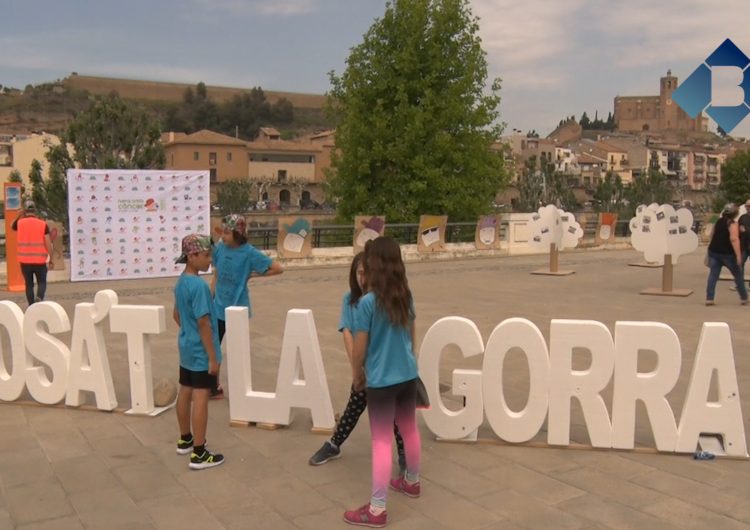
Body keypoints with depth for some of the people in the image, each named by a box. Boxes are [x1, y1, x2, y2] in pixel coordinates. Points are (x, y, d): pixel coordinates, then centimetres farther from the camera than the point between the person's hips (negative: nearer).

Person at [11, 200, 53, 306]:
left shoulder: (20, 223, 0)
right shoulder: (43, 224, -5)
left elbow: (12, 227, 26)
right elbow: (48, 243, -7)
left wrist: (19, 216, 21)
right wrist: (51, 259, 0)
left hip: (25, 260, 2)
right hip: (39, 260, -2)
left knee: (29, 284, 10)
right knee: (42, 282, 9)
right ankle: (39, 298, -18)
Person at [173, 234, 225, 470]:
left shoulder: (180, 282, 6)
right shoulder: (199, 285, -22)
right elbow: (203, 323, -23)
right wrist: (213, 357, -19)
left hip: (186, 347, 9)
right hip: (201, 351, -9)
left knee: (185, 393, 18)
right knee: (200, 398, -5)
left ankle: (185, 440, 33)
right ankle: (199, 454, 0)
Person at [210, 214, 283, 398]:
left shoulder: (249, 253, -16)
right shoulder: (219, 248, -3)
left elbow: (278, 268, -15)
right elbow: (216, 275, 8)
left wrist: (252, 274, -10)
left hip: (237, 309, -4)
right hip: (218, 308, 4)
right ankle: (214, 387, 26)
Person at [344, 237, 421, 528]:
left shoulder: (367, 302, -19)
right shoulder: (406, 296, 0)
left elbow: (359, 348, -13)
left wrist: (357, 375, 3)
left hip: (381, 380, -6)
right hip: (408, 375, 6)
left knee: (382, 442, -1)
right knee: (409, 430, 23)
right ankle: (412, 481, 44)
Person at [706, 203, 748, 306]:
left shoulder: (719, 221, 11)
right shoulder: (732, 224, -12)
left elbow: (712, 235, 23)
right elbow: (734, 239, -24)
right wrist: (738, 255, -26)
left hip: (714, 251, 6)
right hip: (727, 253, -6)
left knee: (713, 275, 2)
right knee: (738, 275, 11)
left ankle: (709, 299, -6)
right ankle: (744, 298, 20)